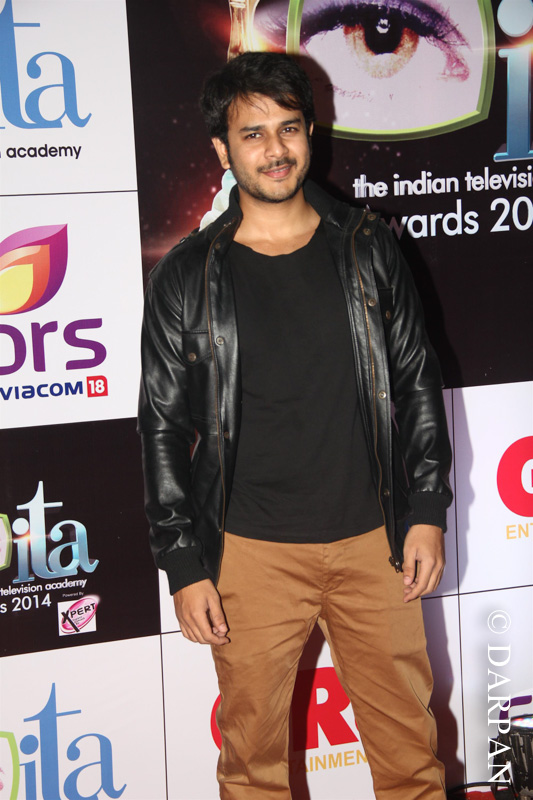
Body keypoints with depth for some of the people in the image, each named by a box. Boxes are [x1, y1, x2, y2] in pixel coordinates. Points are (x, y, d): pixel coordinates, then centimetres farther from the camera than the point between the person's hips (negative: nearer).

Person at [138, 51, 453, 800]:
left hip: (374, 540, 2)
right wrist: (184, 566, -4)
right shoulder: (187, 276, -2)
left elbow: (417, 382, 8)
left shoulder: (368, 249, 3)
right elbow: (165, 428, -1)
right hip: (252, 552, -1)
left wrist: (427, 512, 3)